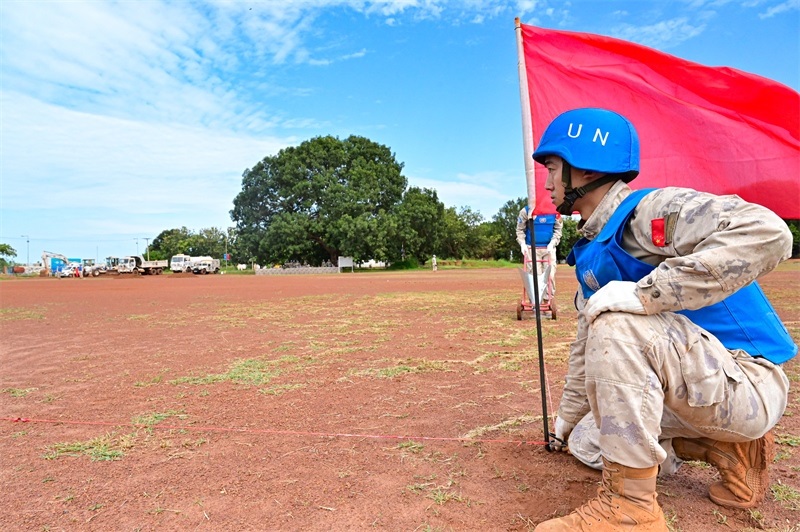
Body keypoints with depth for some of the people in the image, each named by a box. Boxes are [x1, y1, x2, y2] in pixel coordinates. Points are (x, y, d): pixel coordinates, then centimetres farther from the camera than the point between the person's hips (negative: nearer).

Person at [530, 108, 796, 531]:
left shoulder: (651, 210, -18)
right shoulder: (589, 254, 9)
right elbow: (586, 349, 17)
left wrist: (642, 293, -37)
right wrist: (566, 424, 24)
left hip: (746, 383, -9)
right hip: (690, 391, 9)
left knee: (616, 324, -32)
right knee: (585, 442, 13)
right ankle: (728, 449, 10)